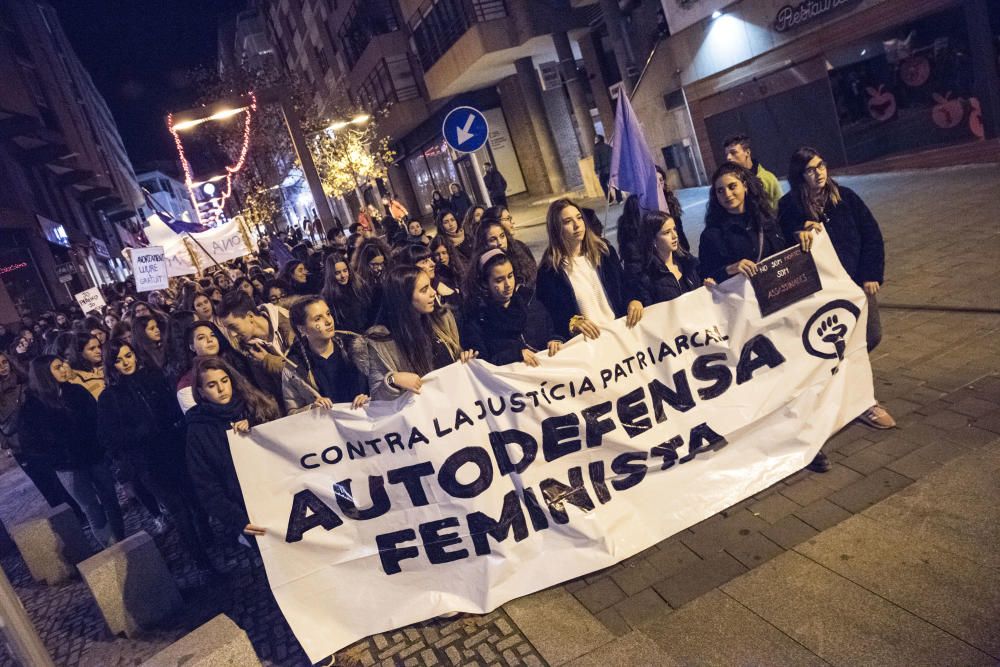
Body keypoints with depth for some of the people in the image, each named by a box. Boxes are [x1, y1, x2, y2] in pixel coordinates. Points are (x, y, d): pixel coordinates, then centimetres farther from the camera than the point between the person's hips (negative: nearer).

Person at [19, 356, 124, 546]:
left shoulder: (77, 391, 1)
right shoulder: (33, 406, -9)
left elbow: (96, 418, 7)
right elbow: (29, 442, -8)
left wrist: (99, 445, -4)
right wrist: (61, 457, -10)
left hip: (95, 457, 3)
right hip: (68, 468, -3)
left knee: (110, 499, 9)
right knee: (93, 509, 4)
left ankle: (121, 542, 25)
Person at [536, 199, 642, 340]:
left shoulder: (603, 249, 9)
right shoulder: (548, 271, -4)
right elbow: (550, 318, -3)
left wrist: (634, 300, -6)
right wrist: (573, 324, -20)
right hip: (587, 339, -3)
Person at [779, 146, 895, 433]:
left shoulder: (844, 196, 1)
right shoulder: (790, 207, -10)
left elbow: (871, 234, 2)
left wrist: (871, 275, -3)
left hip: (858, 281, 5)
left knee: (872, 336, 8)